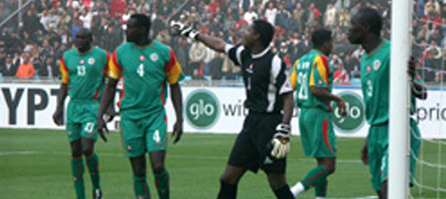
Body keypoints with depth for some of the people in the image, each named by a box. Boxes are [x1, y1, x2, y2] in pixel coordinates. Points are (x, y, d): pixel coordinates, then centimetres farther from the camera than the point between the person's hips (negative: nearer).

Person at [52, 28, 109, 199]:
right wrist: (59, 107, 11)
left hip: (92, 106, -4)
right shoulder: (68, 57, 10)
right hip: (74, 106, 4)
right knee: (75, 151, 2)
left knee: (87, 149, -15)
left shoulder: (101, 56, -2)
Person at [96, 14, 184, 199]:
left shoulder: (164, 53, 0)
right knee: (138, 171, 1)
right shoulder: (120, 53, 5)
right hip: (130, 117, 2)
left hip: (156, 115, -2)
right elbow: (110, 86, 12)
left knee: (158, 166, -14)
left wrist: (179, 119, 2)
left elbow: (174, 86, 7)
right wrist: (100, 116, 5)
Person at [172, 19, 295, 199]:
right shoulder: (245, 55, 10)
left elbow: (288, 97, -16)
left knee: (276, 182, -9)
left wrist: (283, 132, -24)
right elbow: (219, 45, 27)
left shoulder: (274, 63, -14)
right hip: (251, 122, 8)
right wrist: (191, 33, 35)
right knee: (229, 178, 5)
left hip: (270, 123, -8)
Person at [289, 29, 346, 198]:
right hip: (318, 114, -9)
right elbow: (316, 89, -21)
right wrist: (337, 100, -10)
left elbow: (290, 87, 12)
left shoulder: (301, 61, 14)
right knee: (328, 165, -9)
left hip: (303, 113, 9)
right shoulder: (320, 60, -11)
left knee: (323, 163, 14)